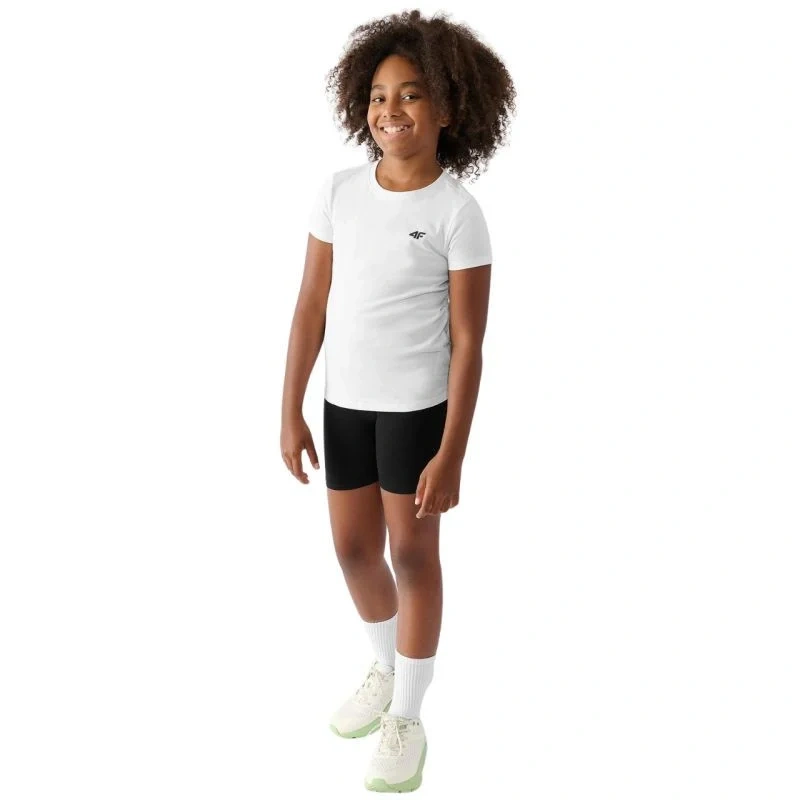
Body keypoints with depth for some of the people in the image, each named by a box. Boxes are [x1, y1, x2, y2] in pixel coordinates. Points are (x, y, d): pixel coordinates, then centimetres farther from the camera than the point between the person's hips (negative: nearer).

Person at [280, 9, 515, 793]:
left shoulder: (458, 212, -13)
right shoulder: (338, 192, -2)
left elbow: (467, 343, -12)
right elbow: (312, 305, 1)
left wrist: (451, 455, -14)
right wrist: (290, 409, 1)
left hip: (417, 404, -4)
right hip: (344, 400, 5)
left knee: (412, 553, 6)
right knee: (355, 549, 16)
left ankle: (407, 718, 24)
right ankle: (386, 666, 44)